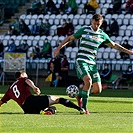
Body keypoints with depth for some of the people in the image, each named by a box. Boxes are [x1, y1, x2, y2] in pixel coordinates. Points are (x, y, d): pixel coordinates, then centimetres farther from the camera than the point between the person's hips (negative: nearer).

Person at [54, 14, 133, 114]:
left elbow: (114, 45, 24)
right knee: (88, 81, -28)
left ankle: (80, 95, 25)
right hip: (81, 61, -5)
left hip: (92, 63, 5)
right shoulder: (84, 30, 0)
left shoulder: (103, 35, 10)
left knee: (97, 89, -4)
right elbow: (70, 38, 9)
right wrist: (59, 48, 2)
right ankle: (84, 107, -16)